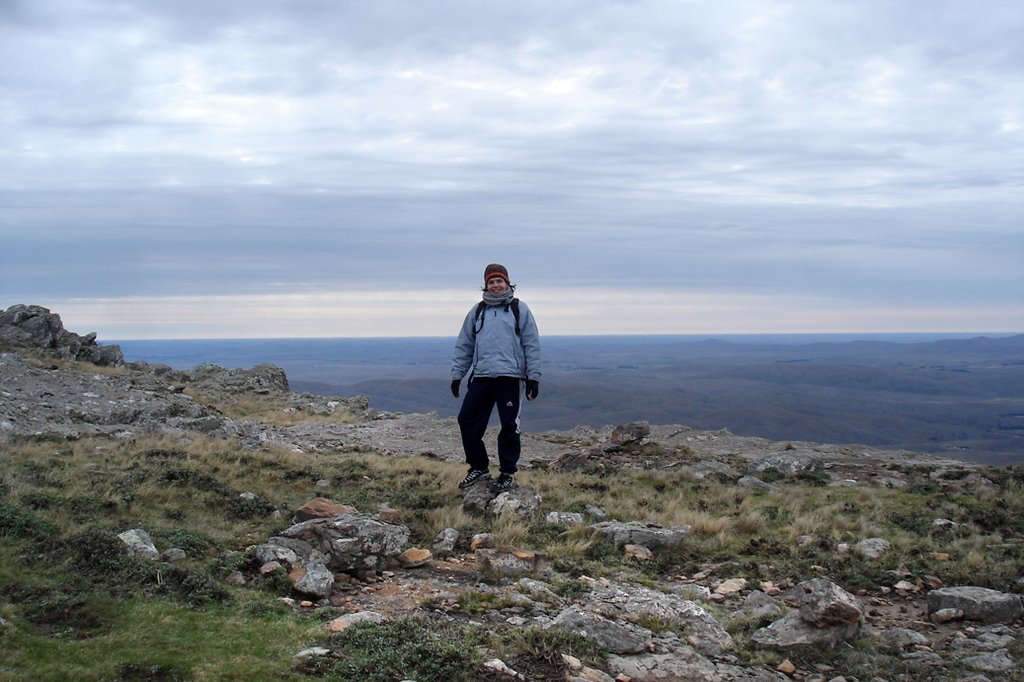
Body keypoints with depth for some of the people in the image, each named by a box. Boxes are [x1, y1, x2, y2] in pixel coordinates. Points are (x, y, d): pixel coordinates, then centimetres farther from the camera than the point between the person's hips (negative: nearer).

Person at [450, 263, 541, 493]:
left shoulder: (520, 310, 4)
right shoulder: (477, 311, 13)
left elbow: (532, 345, 2)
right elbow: (464, 345, 15)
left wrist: (533, 377, -3)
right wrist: (457, 375, 10)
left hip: (511, 378, -3)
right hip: (481, 377, 3)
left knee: (509, 426, 1)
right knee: (467, 420, 1)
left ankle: (508, 473, 13)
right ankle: (479, 468, 17)